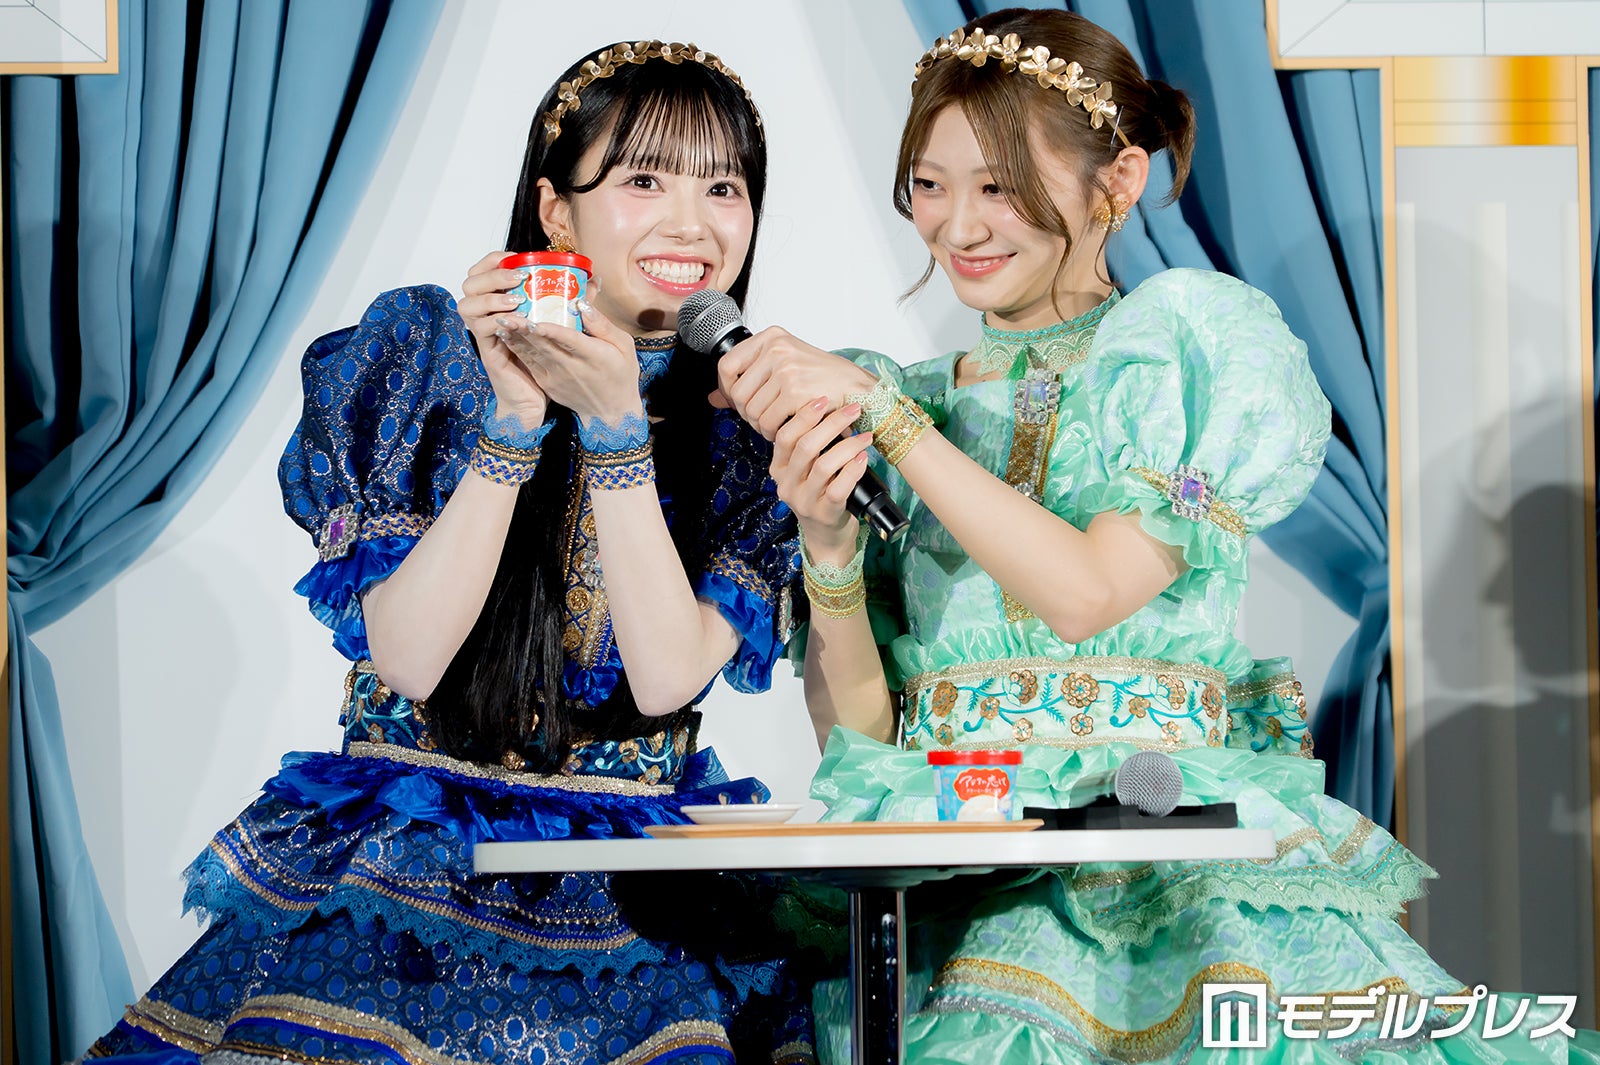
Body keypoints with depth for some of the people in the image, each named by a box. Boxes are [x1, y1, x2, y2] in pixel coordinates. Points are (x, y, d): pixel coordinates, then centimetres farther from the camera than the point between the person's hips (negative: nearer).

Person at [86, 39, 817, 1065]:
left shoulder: (754, 417, 3)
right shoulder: (423, 345, 1)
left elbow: (668, 676, -9)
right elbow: (406, 657, -7)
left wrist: (615, 426, -17)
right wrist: (515, 422, -16)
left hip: (638, 885, 1)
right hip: (403, 854, -1)